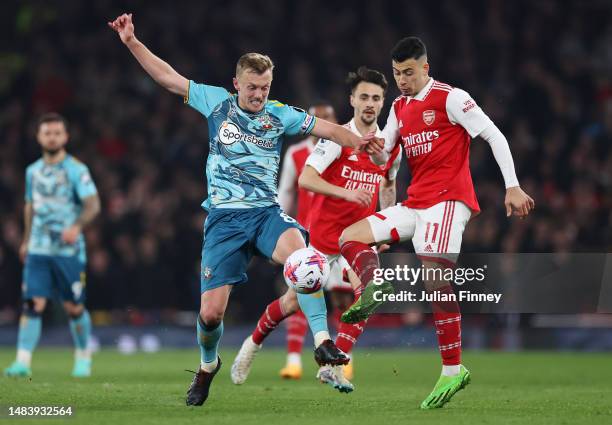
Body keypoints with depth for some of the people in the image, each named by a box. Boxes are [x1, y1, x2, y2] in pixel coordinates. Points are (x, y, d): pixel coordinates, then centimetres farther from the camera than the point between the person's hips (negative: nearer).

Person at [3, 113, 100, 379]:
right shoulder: (33, 171, 11)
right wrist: (26, 241, 25)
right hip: (38, 250, 3)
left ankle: (83, 357, 23)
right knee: (33, 304, -9)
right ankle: (23, 362, -13)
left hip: (69, 250, -3)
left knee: (74, 307, 3)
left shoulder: (76, 170, -6)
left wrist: (77, 227, -34)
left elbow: (93, 205, -17)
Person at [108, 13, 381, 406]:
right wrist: (132, 42, 3)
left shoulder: (280, 115, 6)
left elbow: (326, 128, 3)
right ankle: (208, 366, 28)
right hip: (224, 216, 0)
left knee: (299, 252, -36)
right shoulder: (216, 102, 6)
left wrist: (358, 141, -15)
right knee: (211, 312, -5)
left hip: (267, 211, 0)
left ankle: (323, 342, -34)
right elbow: (169, 77, 8)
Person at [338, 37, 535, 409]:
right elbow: (382, 158, 18)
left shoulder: (450, 98, -7)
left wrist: (513, 187, -13)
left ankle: (453, 370, -16)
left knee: (435, 275, -19)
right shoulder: (400, 108, 16)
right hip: (415, 203, 9)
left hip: (448, 199, -9)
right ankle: (372, 291, -25)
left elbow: (494, 136, -8)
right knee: (351, 236, 2)